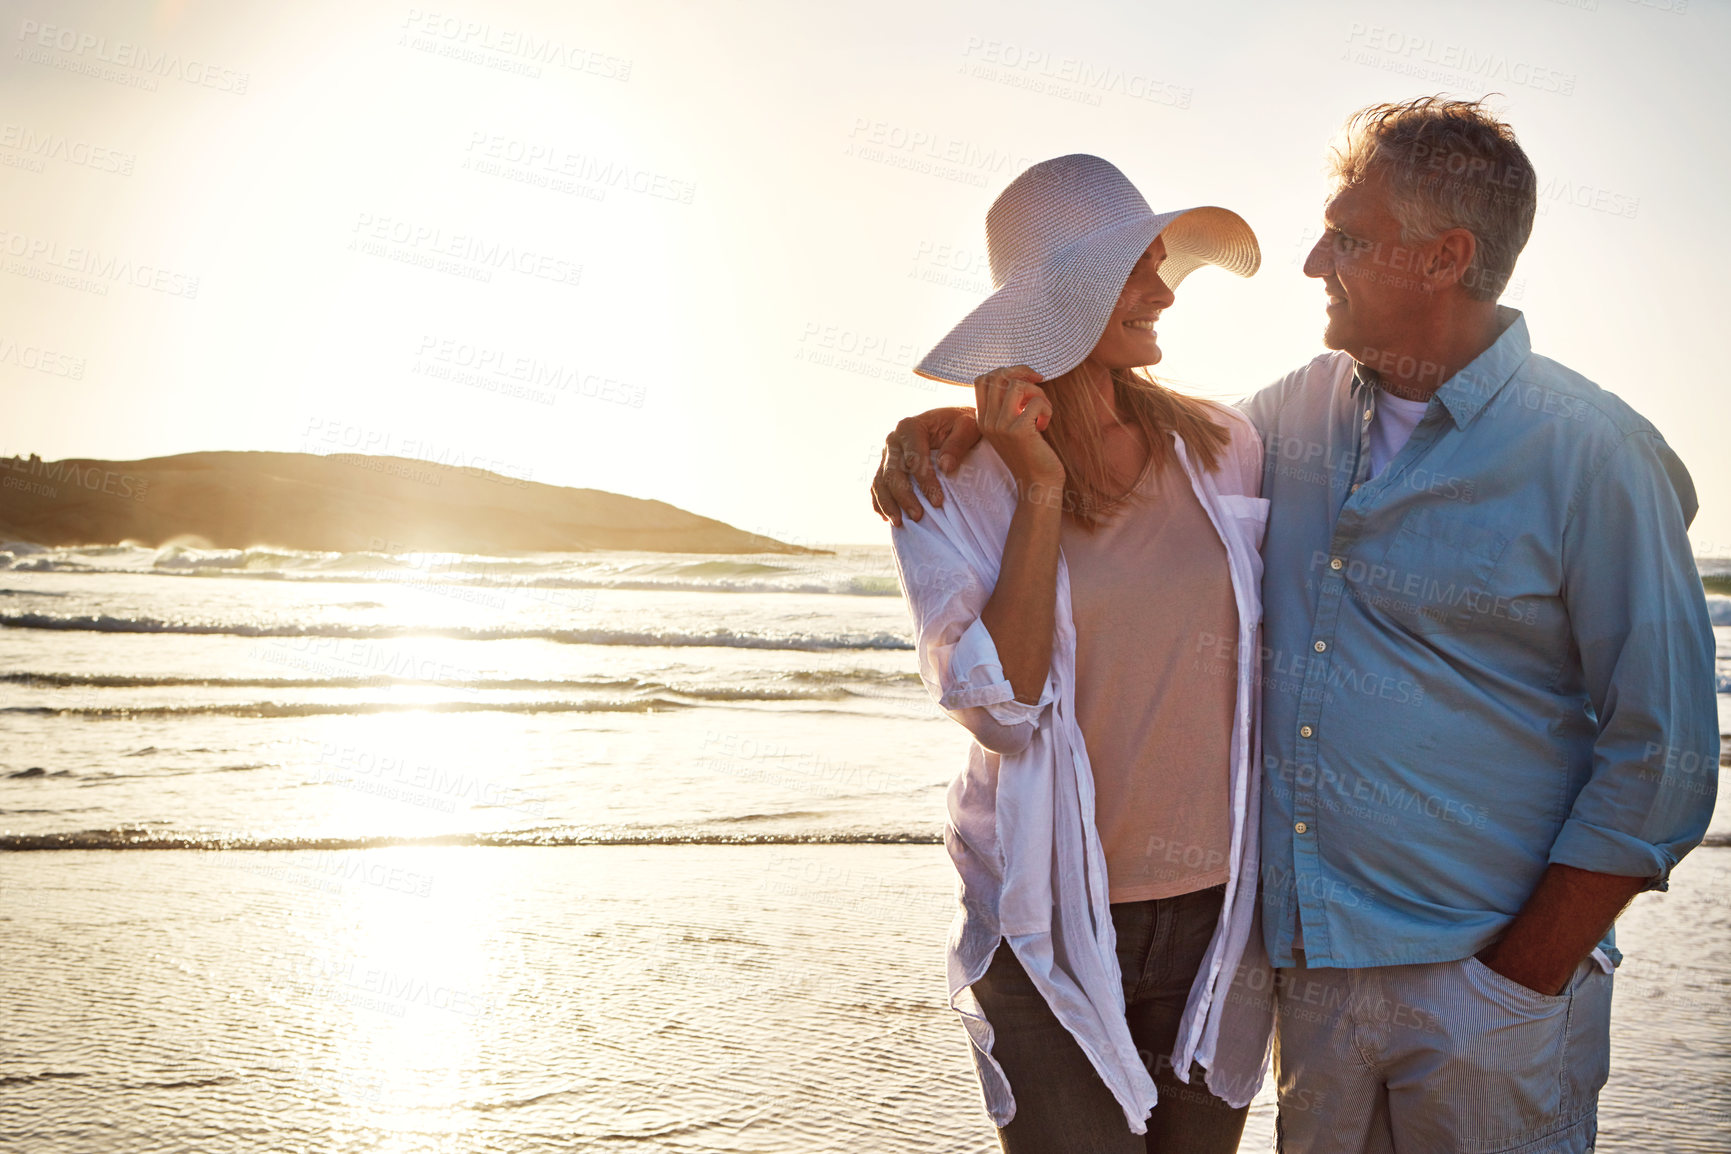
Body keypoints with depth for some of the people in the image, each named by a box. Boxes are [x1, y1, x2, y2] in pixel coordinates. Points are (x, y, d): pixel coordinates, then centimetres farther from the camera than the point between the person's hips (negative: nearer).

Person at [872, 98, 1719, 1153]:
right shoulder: (1309, 407, 5)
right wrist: (970, 421, 4)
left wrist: (1525, 978, -14)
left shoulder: (1592, 455, -12)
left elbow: (1664, 757, -12)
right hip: (1310, 963, 5)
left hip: (1485, 984, -5)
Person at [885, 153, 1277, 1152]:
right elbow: (1000, 705, -18)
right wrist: (1042, 490, -19)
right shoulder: (953, 480, -7)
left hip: (1219, 908, 3)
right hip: (1054, 925, -3)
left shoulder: (1224, 446, 1)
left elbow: (1277, 656, 11)